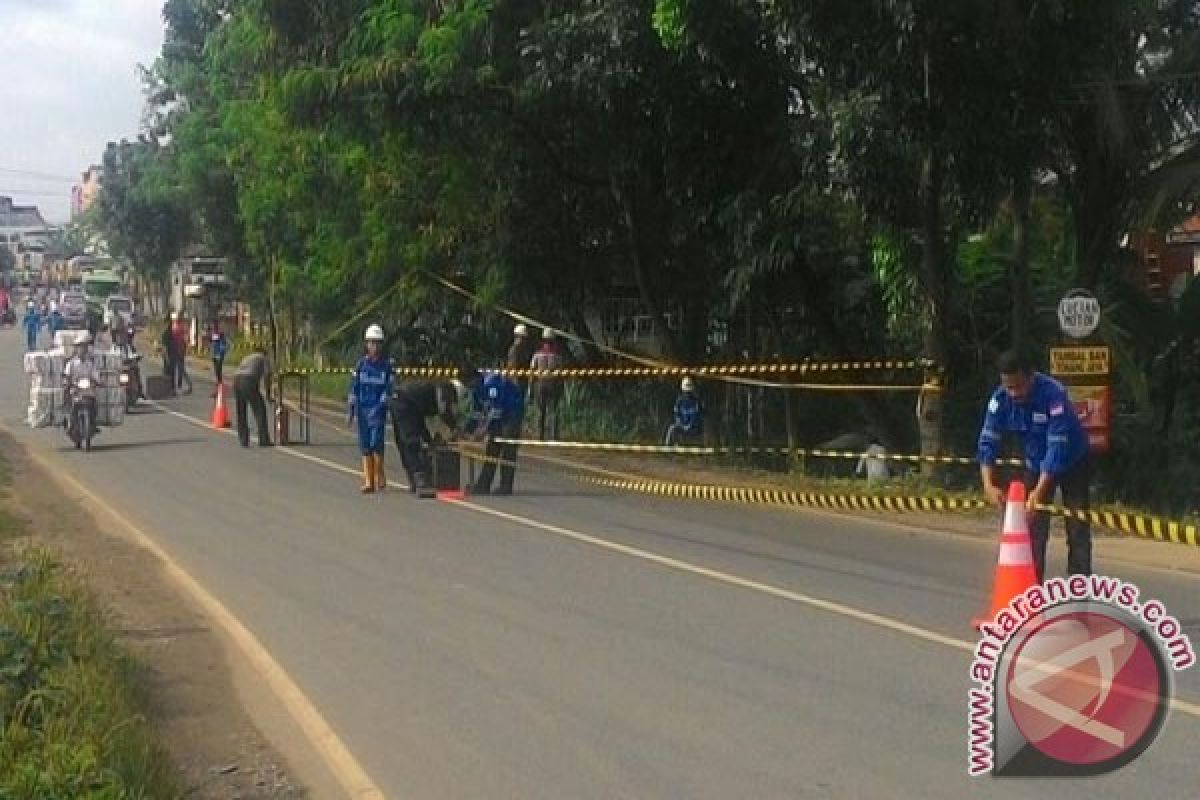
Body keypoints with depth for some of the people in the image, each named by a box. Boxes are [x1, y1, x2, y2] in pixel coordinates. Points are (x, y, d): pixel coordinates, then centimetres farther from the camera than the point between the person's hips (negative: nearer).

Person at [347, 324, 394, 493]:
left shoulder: (387, 365, 0)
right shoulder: (362, 363, 7)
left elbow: (388, 390, -3)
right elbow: (354, 388, 8)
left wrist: (379, 407, -14)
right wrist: (350, 410, 4)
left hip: (378, 409, -3)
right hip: (362, 408, 3)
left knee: (376, 443, -13)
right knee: (365, 446, 2)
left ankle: (379, 477, 4)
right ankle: (368, 481, 5)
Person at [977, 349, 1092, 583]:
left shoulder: (1053, 393, -34)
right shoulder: (1000, 399, -19)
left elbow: (1057, 447, -36)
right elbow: (988, 441, -16)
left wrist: (1039, 491, -40)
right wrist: (989, 484, -28)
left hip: (1073, 461, -4)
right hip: (1036, 463, 4)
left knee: (1078, 530, -6)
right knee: (1033, 530, 1)